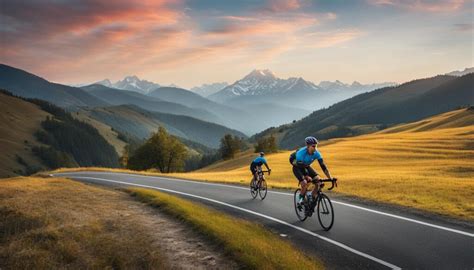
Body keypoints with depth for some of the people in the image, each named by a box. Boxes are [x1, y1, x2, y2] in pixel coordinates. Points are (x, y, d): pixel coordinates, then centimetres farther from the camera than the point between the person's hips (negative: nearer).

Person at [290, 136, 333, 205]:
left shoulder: (316, 153, -22)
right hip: (297, 167, -5)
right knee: (305, 183, -27)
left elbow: (323, 166, -23)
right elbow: (301, 167, -38)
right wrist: (307, 177, -51)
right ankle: (301, 199, -1)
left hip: (306, 166, 5)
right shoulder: (301, 152, -35)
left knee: (319, 180, -15)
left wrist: (330, 178, -32)